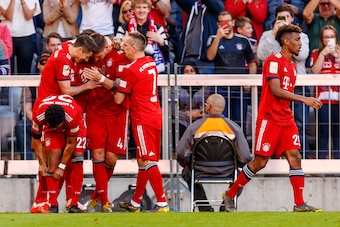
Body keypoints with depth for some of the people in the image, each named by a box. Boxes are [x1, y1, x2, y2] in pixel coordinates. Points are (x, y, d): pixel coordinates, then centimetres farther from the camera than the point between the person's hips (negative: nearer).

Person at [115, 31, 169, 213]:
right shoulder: (151, 63, 9)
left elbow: (119, 99, -11)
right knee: (143, 161, 15)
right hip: (155, 116, 9)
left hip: (143, 120, -9)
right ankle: (135, 203, 24)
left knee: (148, 162, -8)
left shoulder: (130, 70, -16)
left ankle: (162, 203, -12)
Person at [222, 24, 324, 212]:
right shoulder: (274, 61, -11)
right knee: (260, 162, -3)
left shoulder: (292, 66, 16)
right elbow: (276, 91, -21)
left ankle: (300, 204, -7)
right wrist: (304, 99, -23)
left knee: (295, 157, -5)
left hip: (286, 120, 8)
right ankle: (229, 195, 13)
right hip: (269, 119, -8)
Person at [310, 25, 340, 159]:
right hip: (322, 98, -2)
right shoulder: (316, 53, 7)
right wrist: (323, 54, -11)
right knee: (323, 131, -3)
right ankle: (321, 157, 1)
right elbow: (315, 72, -8)